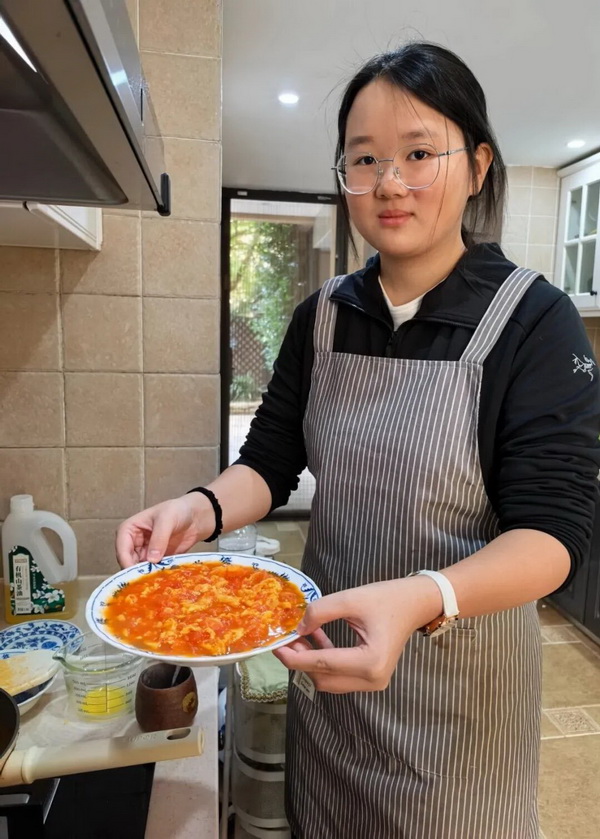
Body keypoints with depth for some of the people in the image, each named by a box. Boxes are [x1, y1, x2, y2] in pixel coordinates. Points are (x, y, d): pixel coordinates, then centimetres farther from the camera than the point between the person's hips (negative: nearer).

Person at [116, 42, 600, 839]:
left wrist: (419, 600, -38)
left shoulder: (535, 322, -16)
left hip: (459, 672, -3)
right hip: (327, 649, 4)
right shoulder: (323, 316, -2)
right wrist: (202, 508, -21)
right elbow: (270, 459, 0)